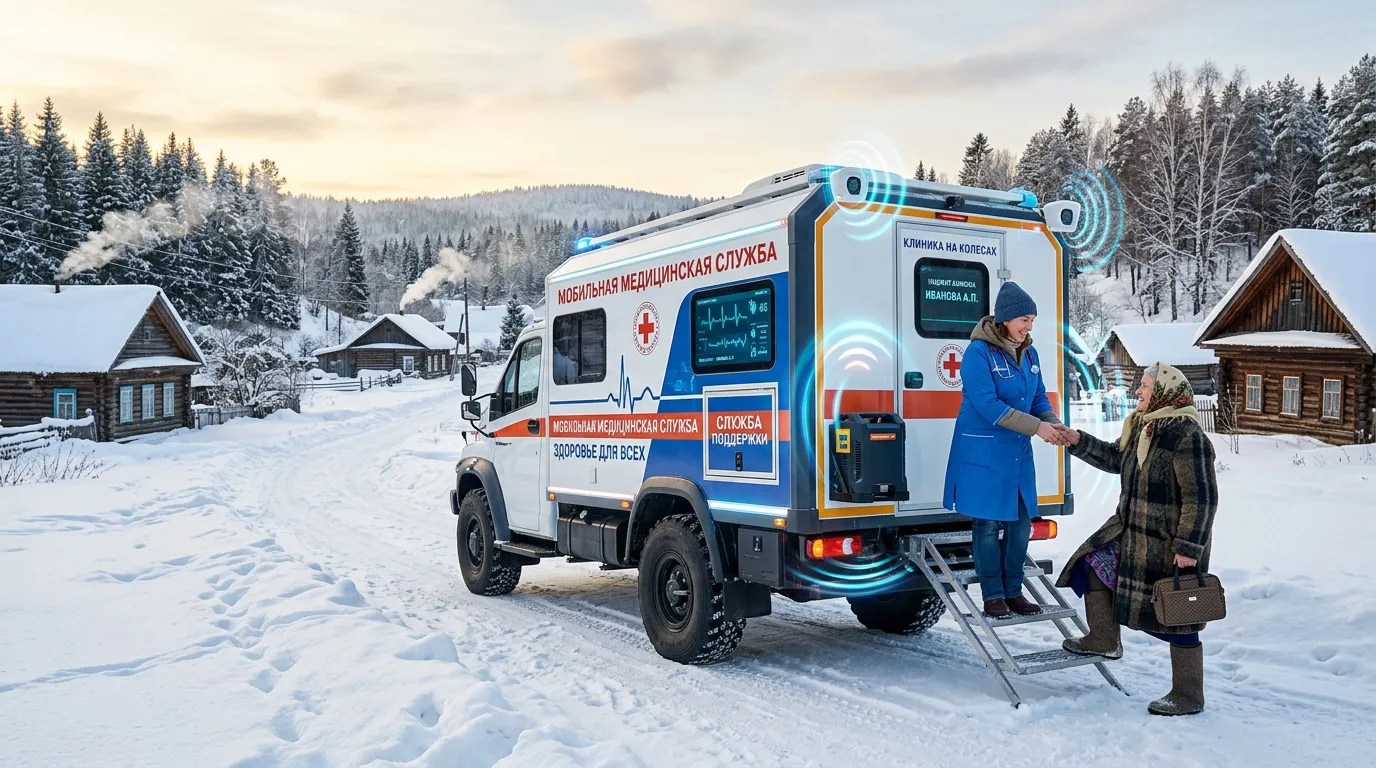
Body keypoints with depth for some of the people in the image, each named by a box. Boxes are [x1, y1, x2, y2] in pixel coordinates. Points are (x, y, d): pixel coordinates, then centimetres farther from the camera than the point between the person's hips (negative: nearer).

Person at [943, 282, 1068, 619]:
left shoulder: (1029, 354, 7)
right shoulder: (979, 352, -15)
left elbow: (1039, 399, 12)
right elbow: (988, 405, -21)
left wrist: (1055, 425, -9)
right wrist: (1037, 427, -23)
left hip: (1018, 452, 7)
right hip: (983, 452, -7)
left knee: (1021, 522, 9)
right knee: (988, 524, 1)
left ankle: (1013, 592, 22)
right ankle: (993, 595, 12)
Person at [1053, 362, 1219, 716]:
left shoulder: (1187, 437, -23)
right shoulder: (1142, 426, 5)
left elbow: (1202, 498, -23)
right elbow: (1116, 458, 20)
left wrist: (1188, 548, -24)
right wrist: (1079, 442, 8)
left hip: (1173, 545, -9)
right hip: (1133, 532, 9)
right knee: (1094, 565, 13)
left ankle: (1188, 697, 17)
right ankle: (1104, 640, 28)